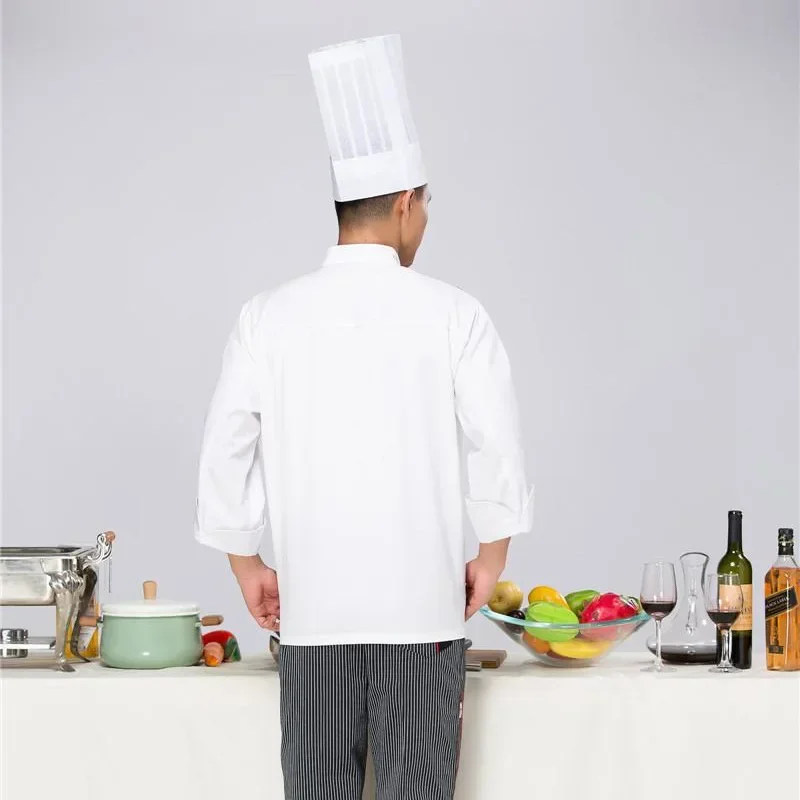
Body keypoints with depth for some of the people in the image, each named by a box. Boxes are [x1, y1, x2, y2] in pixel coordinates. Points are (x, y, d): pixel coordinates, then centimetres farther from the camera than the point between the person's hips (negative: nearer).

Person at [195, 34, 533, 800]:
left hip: (311, 605, 2)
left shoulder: (269, 317, -1)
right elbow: (496, 448, -5)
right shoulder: (452, 314, -6)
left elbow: (227, 450, 2)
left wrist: (247, 564, 14)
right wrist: (491, 557, 9)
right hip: (423, 601, -2)